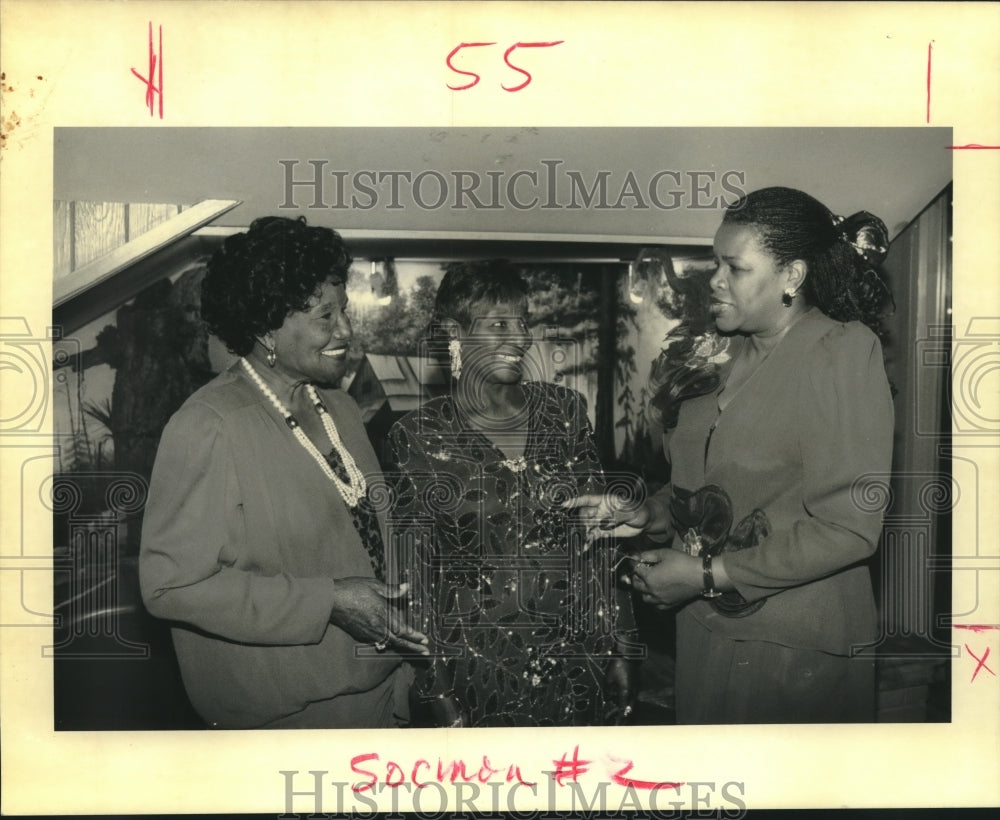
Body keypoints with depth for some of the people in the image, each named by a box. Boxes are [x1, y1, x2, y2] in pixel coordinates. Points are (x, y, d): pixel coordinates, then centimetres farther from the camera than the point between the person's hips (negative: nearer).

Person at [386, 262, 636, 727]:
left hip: (579, 662, 3)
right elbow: (415, 574, -4)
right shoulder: (418, 438, -7)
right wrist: (439, 698, -5)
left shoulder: (564, 410, 1)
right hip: (478, 667, -3)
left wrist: (618, 648, 4)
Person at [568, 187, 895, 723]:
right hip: (705, 623, 6)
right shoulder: (730, 355, 8)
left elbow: (848, 529, -19)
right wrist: (646, 514, 0)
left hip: (793, 645, -6)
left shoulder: (844, 353, -13)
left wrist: (707, 575, -18)